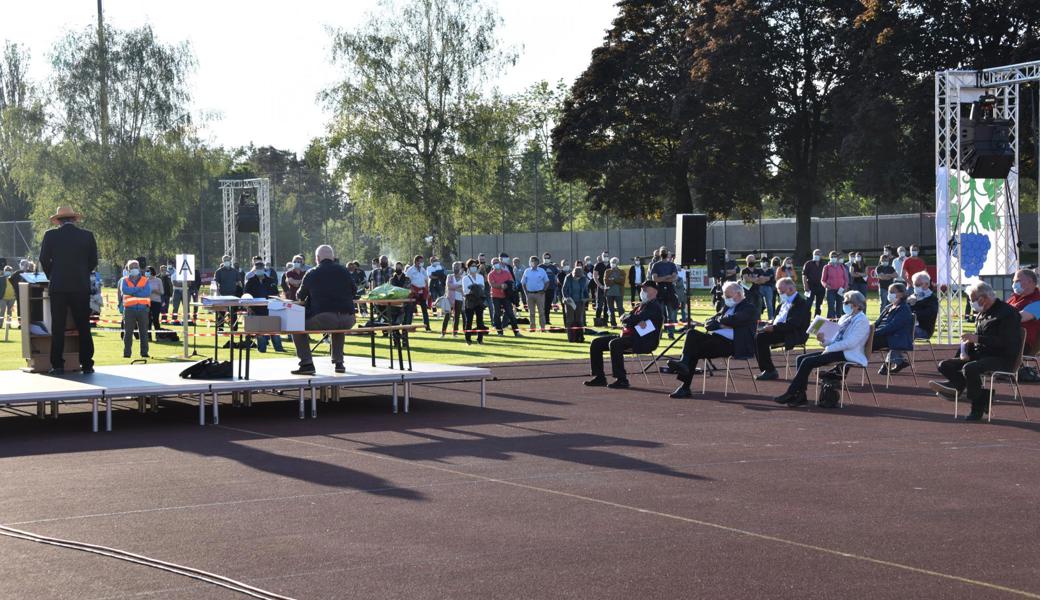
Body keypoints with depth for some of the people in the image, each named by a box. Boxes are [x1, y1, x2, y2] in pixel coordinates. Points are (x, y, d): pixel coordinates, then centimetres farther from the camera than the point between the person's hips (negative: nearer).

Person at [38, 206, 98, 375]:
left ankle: (57, 365, 1)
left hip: (58, 286, -1)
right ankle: (87, 364, 5)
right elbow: (93, 261, 5)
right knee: (83, 327, 6)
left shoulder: (51, 235, -1)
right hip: (81, 286, 1)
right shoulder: (87, 236, 3)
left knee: (57, 327, 3)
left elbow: (44, 260, 0)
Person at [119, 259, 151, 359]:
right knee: (128, 332, 0)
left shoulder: (145, 280, 7)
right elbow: (124, 290, -13)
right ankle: (126, 353, 5)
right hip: (129, 309, 0)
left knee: (143, 332, 2)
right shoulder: (124, 280, 8)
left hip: (143, 309, 0)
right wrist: (139, 289, -14)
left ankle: (144, 352, 7)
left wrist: (132, 292, -12)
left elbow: (147, 293, -11)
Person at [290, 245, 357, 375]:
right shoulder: (344, 271, 14)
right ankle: (338, 362, 29)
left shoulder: (311, 274, 6)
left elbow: (300, 297, 18)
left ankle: (307, 364, 6)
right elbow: (353, 292, 25)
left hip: (323, 319, -4)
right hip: (347, 321, 4)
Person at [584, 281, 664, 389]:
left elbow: (634, 319, -20)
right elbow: (623, 318, 11)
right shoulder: (642, 305, 22)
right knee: (596, 343, 1)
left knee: (614, 344, -35)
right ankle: (599, 377, 2)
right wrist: (637, 321, -9)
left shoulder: (654, 306, -7)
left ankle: (621, 380, -31)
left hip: (644, 341, -10)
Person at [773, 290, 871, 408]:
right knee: (801, 359, -6)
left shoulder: (861, 321, -8)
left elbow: (850, 343, -19)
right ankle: (801, 397, -10)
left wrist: (829, 348, -17)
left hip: (847, 355, -9)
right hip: (837, 350, 9)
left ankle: (791, 393, -15)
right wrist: (824, 339, 0)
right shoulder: (845, 318, 19)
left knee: (808, 362, -22)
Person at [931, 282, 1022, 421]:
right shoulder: (981, 314, 17)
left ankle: (978, 408, -19)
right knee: (945, 366, -4)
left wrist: (977, 338, -25)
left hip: (1002, 358, -9)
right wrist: (966, 350, 2)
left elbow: (1005, 342, -21)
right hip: (980, 356, 9)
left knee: (970, 368, -36)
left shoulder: (1007, 313, -11)